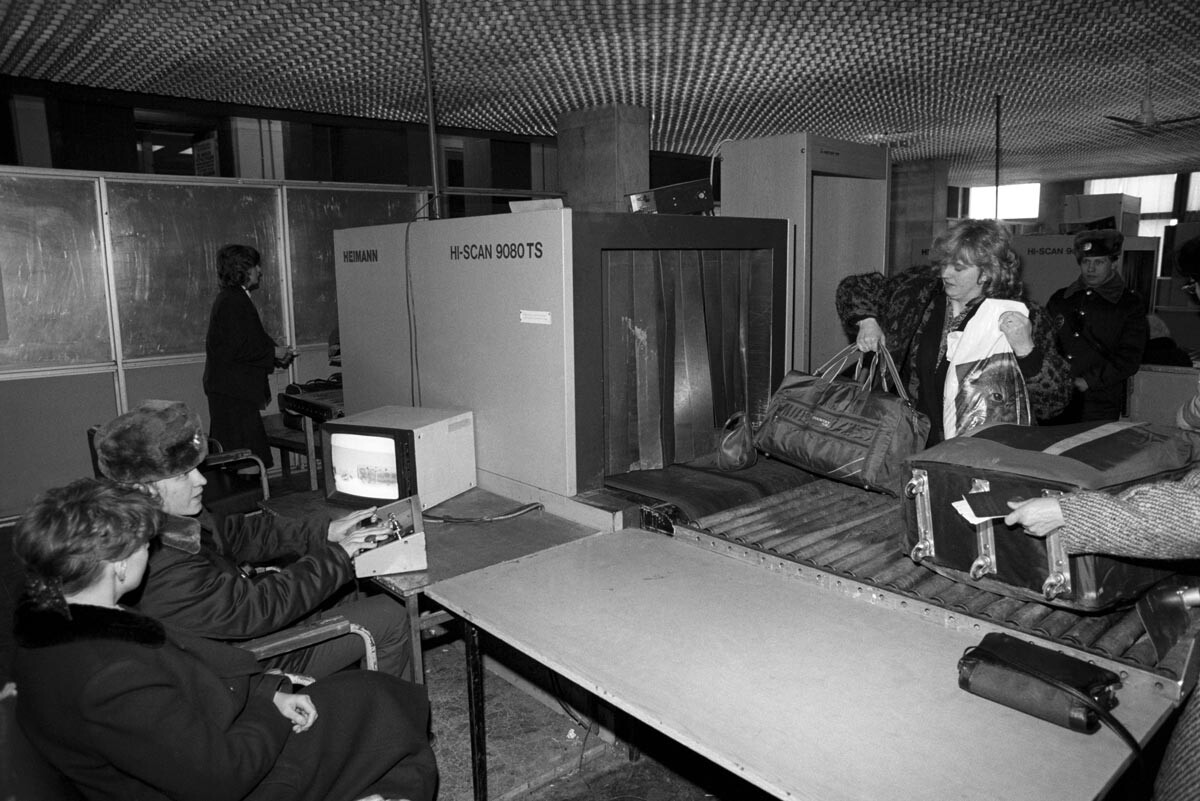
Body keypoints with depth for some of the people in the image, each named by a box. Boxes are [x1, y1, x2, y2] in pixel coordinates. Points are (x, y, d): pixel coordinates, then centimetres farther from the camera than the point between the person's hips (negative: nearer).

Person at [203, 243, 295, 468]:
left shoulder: (233, 299, 19)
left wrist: (276, 352, 11)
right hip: (233, 393, -11)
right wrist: (273, 353, -11)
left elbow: (251, 342, 23)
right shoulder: (232, 302, -14)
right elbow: (237, 349, -21)